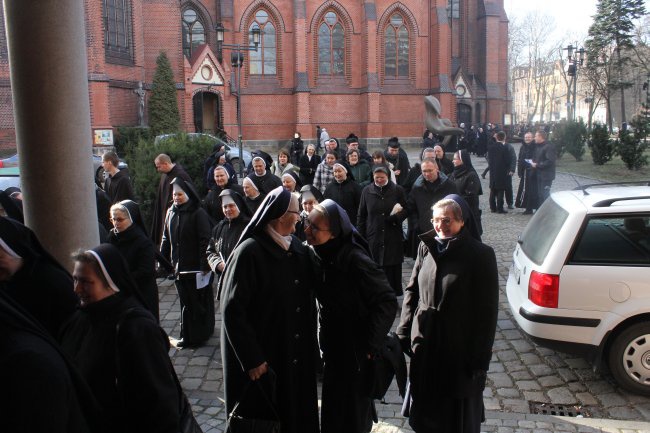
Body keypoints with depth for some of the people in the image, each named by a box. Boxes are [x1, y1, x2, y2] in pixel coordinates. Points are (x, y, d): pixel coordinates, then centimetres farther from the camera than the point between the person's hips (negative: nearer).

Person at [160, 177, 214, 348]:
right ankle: (188, 334, 24)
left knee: (196, 301, 3)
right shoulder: (171, 213, 9)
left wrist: (204, 265, -19)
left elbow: (205, 240, -15)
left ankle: (193, 336, 13)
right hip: (178, 267, 6)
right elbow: (166, 239, 15)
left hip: (195, 267, -6)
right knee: (185, 301, 13)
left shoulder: (198, 213, -11)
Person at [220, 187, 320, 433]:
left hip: (297, 354, 6)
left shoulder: (297, 249, 1)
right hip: (262, 358, -6)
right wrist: (252, 359, -18)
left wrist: (311, 340, 3)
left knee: (298, 412, 17)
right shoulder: (249, 252, -19)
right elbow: (232, 311, -19)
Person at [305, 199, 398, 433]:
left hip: (354, 351, -7)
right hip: (331, 346, 7)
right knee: (332, 412, 22)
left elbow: (388, 301, -24)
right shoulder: (319, 254, -4)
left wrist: (369, 344, -18)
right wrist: (322, 337, 8)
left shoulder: (354, 259, -27)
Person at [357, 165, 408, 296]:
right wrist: (361, 237, 5)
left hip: (393, 238, -1)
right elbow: (361, 216, 10)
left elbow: (406, 210, 8)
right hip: (373, 238, 1)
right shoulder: (367, 191, 6)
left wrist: (395, 217, -13)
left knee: (392, 270, 1)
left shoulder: (398, 190, 3)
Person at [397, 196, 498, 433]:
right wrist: (404, 331, 5)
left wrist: (480, 356, -12)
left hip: (460, 349, -4)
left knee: (459, 412, 12)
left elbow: (487, 309, -12)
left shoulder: (480, 254, -12)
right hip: (424, 344, 4)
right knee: (426, 408, 19)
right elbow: (411, 290, 9)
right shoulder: (426, 247, 2)